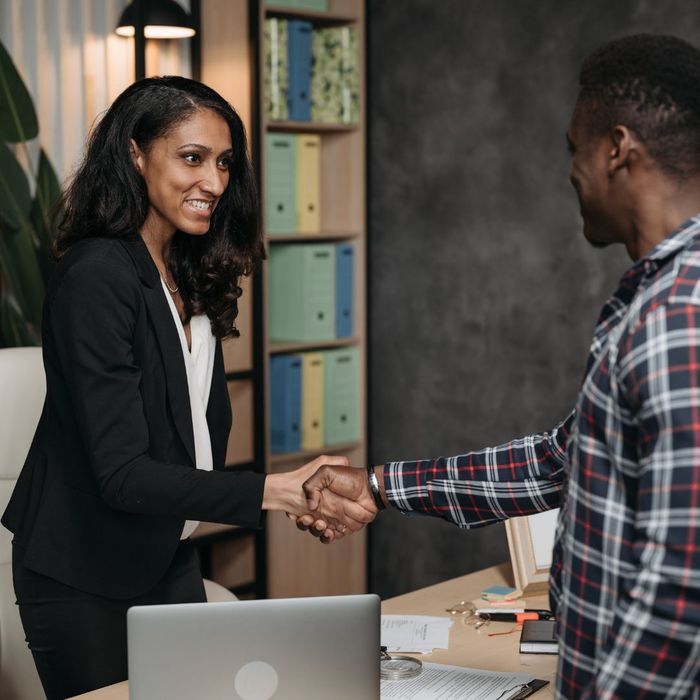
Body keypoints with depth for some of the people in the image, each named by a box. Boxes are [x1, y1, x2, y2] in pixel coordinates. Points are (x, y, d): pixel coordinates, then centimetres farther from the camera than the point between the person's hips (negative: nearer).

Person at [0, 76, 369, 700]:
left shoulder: (190, 274, 5)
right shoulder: (95, 275, -22)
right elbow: (122, 473, -27)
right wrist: (273, 492, -34)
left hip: (172, 561, 8)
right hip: (85, 580, -8)